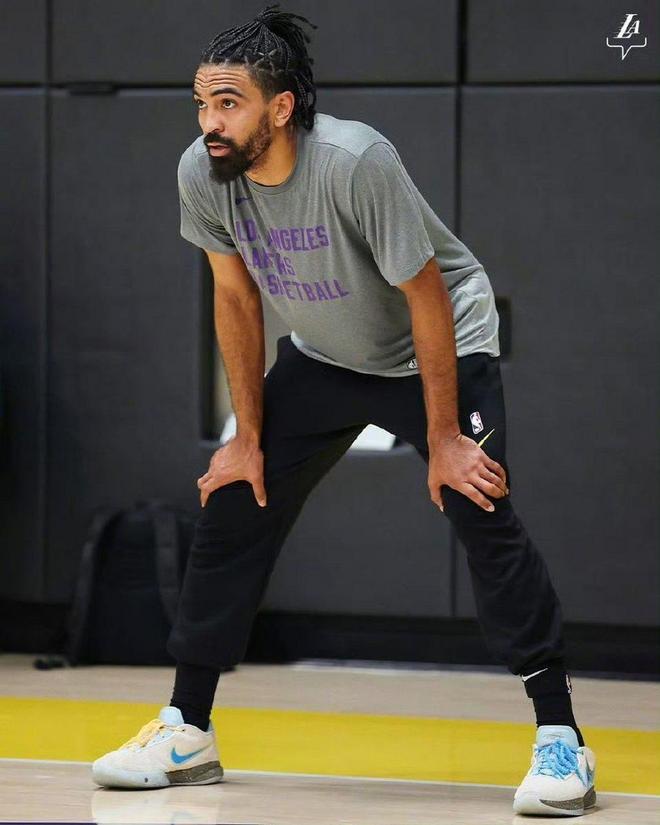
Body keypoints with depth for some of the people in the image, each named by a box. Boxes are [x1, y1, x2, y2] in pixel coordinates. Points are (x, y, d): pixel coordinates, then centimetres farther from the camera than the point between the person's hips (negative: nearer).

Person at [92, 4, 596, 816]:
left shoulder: (356, 162, -34)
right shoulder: (202, 175, -18)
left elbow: (427, 299, -25)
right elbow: (237, 300, -3)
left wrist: (443, 440, -21)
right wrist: (248, 438, 0)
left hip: (441, 346, -6)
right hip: (322, 357, 6)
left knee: (484, 518, -20)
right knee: (231, 515, 1)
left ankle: (559, 738, -14)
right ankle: (185, 731, 13)